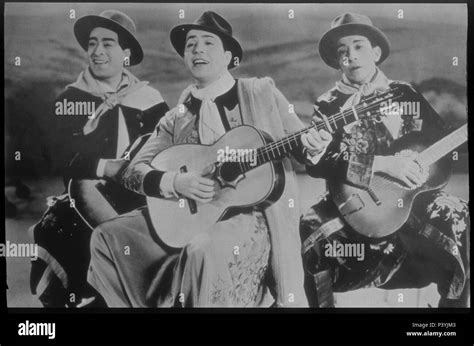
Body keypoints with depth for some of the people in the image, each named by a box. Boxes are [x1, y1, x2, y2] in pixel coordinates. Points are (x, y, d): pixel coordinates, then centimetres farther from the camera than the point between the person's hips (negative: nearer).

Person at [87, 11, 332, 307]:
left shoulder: (262, 92, 3)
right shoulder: (176, 119, 8)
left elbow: (301, 145, 8)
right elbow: (133, 171, 3)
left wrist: (311, 147, -17)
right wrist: (174, 182, -16)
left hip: (251, 214, -3)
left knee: (205, 250, -35)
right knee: (107, 237, -6)